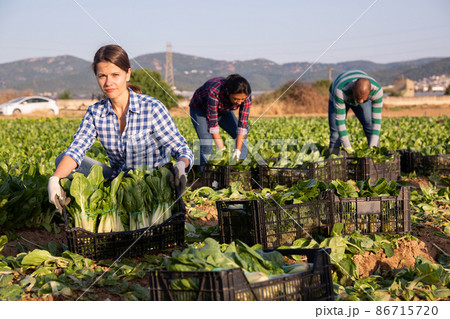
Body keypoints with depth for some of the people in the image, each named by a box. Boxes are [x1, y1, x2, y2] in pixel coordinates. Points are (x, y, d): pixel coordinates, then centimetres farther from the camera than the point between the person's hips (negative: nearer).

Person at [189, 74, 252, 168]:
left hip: (222, 110, 5)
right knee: (206, 143, -24)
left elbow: (243, 123, -24)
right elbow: (213, 122, -36)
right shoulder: (214, 91, -42)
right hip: (200, 108, -5)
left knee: (241, 138, -6)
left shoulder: (246, 96, -29)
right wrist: (221, 149, -35)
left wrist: (238, 149, -30)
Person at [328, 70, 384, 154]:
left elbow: (376, 118, -34)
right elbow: (339, 119, -41)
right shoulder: (340, 90, -46)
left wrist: (373, 147, -40)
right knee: (335, 134, -14)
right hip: (338, 99, -2)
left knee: (372, 128, -15)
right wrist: (347, 147, -42)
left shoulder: (377, 89, -38)